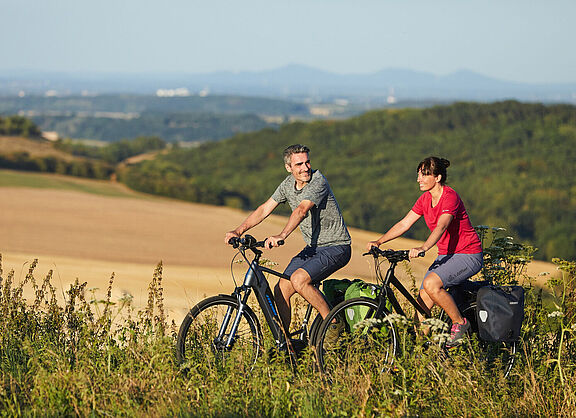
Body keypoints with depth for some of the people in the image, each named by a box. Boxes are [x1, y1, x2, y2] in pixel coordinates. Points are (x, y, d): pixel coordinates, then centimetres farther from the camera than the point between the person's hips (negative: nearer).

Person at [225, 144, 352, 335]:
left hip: (336, 247, -8)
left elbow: (302, 210, -35)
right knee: (280, 290, -4)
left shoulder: (318, 181, -20)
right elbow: (264, 209, 5)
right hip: (312, 248, 8)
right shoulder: (289, 184, 3)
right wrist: (239, 231, -7)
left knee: (298, 279, -28)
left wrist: (281, 235, -48)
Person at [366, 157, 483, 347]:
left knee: (430, 283, -29)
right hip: (446, 255, 8)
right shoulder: (425, 199, 5)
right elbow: (404, 224, 5)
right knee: (422, 304, -5)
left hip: (468, 255, -8)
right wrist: (379, 242, -7)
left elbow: (441, 226, -35)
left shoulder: (450, 197, -20)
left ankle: (460, 323, -12)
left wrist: (423, 248, -51)